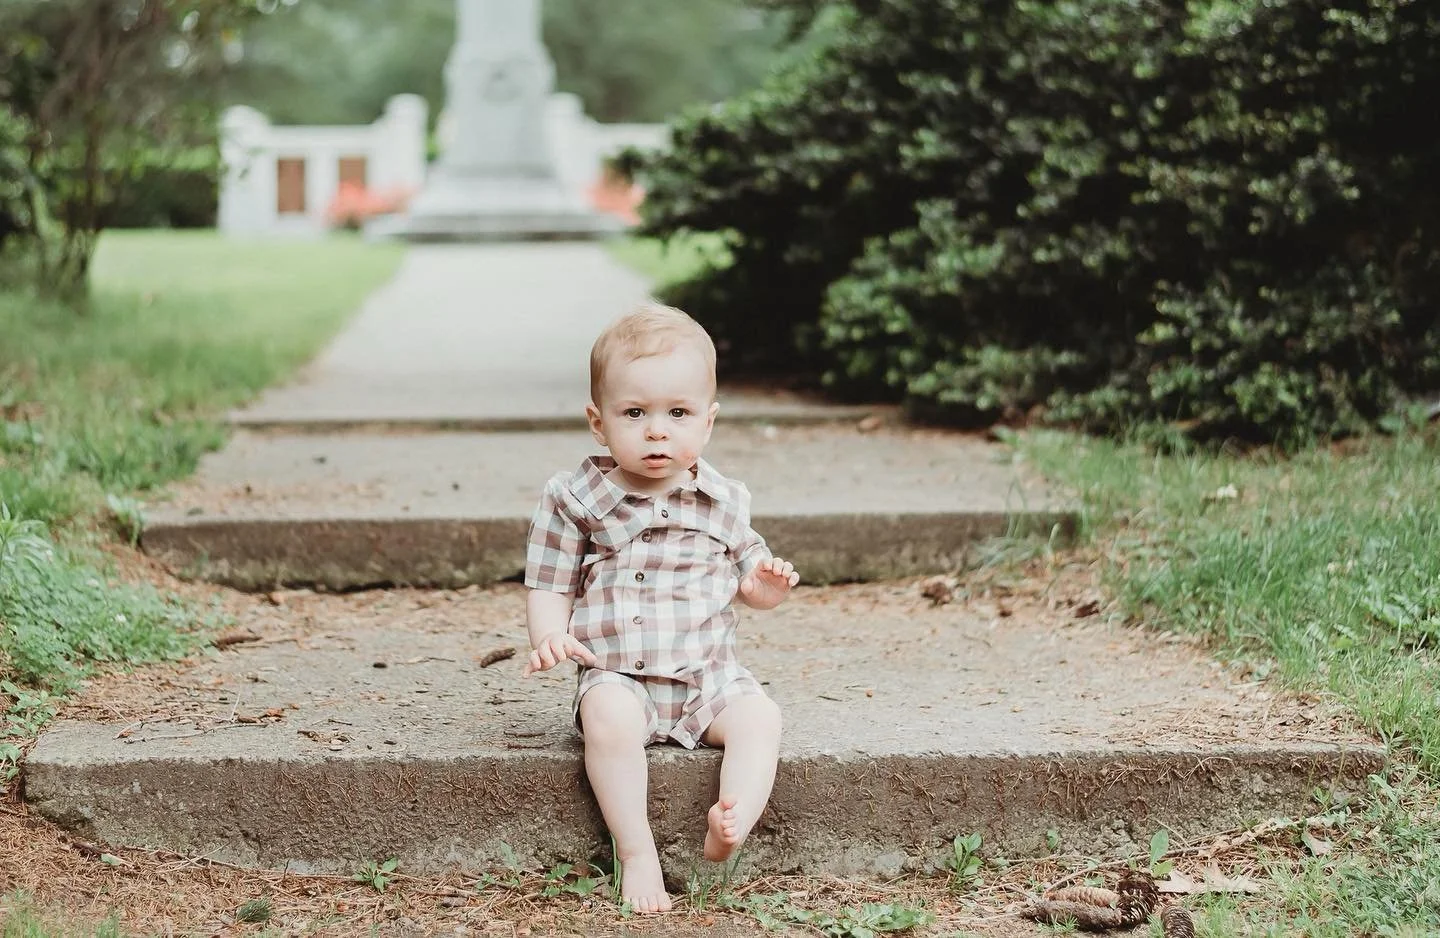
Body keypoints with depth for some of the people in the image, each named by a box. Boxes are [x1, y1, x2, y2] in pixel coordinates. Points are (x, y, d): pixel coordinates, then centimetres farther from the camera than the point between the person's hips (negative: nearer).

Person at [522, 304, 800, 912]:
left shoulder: (723, 502, 8)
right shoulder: (574, 499, 0)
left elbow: (747, 580, 18)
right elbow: (548, 587, 4)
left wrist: (769, 584, -6)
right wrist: (549, 636, -17)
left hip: (709, 674, 3)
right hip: (617, 674, -3)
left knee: (759, 717, -24)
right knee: (609, 716, -34)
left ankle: (732, 823, -36)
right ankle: (636, 853, -31)